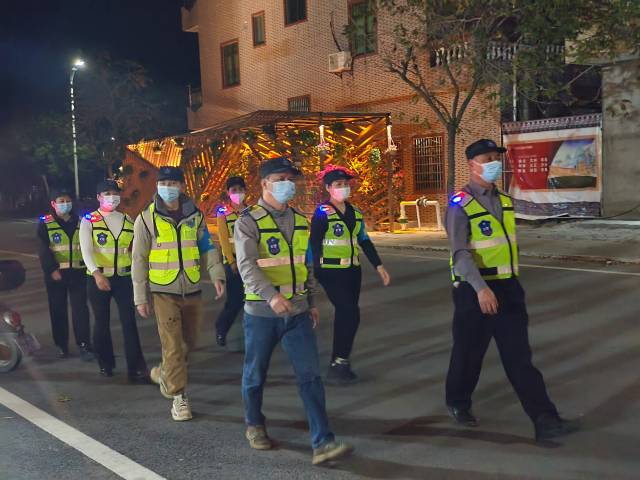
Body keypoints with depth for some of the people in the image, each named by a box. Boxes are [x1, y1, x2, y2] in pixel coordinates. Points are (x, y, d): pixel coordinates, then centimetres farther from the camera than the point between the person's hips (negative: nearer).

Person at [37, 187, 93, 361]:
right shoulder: (45, 224, 1)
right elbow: (43, 251, -7)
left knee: (80, 309, -3)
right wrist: (52, 269, -18)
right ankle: (61, 345, 18)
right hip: (56, 274, -1)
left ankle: (84, 344, -1)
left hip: (78, 273, 1)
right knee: (58, 310, 7)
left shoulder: (80, 222, 9)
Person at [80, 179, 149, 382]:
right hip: (98, 278, -2)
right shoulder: (89, 221, -1)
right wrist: (97, 273, -29)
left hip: (124, 278, 2)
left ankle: (136, 369, -4)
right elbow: (86, 250, -14)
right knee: (102, 322, 9)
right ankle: (105, 363, 27)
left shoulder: (127, 220, 10)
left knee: (129, 322, -5)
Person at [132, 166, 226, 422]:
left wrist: (216, 275, -9)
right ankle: (179, 397, 6)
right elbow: (139, 260, -1)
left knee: (189, 341, 15)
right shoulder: (147, 219, -3)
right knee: (173, 345, -5)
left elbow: (207, 248, 8)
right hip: (164, 292, -4)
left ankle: (164, 372, 41)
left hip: (192, 290, 4)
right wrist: (140, 297, -3)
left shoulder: (195, 215, 5)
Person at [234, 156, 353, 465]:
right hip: (262, 313, -4)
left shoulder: (300, 221, 10)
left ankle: (322, 443, -1)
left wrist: (312, 302, 16)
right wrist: (271, 295, -36)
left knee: (310, 376, -3)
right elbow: (246, 265, -22)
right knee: (255, 374, 12)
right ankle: (254, 425, 35)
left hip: (297, 312, 4)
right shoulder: (249, 221, -9)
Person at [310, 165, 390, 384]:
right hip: (331, 272, -7)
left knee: (345, 316, 10)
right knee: (350, 314, -13)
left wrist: (378, 265, 12)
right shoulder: (322, 212, -9)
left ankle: (339, 365, 21)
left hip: (353, 271, 7)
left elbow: (364, 241, 16)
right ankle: (339, 364, -1)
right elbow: (314, 244, -12)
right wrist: (314, 272, -17)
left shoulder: (355, 213, 11)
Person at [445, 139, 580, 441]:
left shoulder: (505, 201, 11)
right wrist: (481, 288, -35)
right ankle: (457, 403, 34)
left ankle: (545, 420, 1)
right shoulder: (460, 205, -12)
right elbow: (460, 253, -23)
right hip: (475, 291, -5)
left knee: (519, 356, 2)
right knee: (469, 352, 10)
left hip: (508, 289, 6)